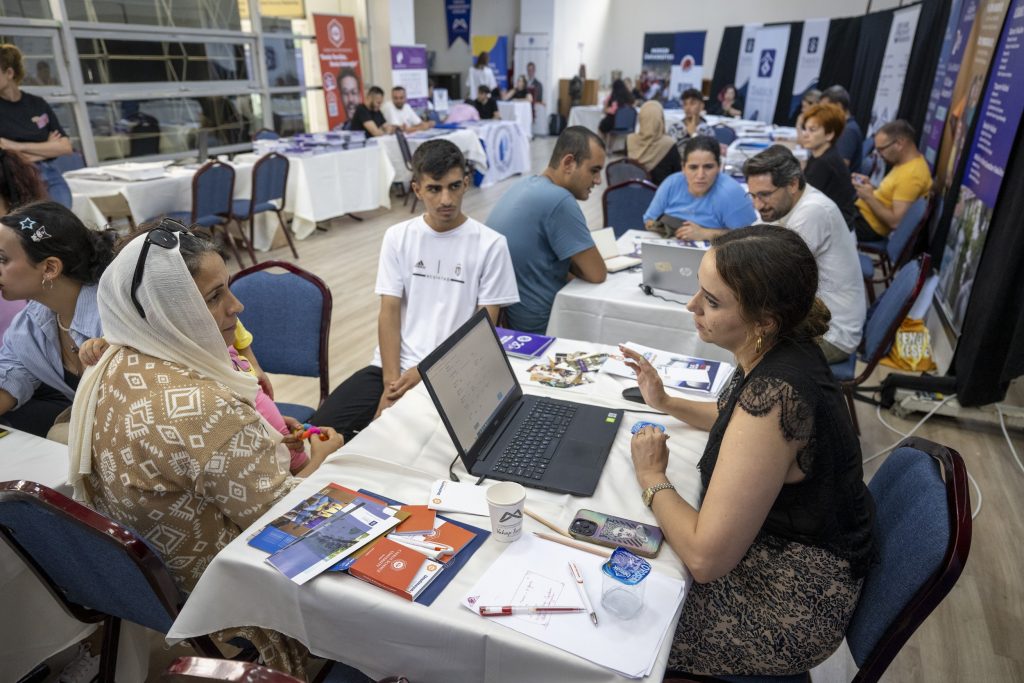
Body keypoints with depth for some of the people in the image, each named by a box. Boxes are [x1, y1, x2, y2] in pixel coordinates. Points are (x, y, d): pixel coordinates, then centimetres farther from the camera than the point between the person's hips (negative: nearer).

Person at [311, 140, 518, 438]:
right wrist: (391, 381, -11)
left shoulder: (490, 244, -3)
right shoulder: (398, 237, 5)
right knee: (323, 427, -15)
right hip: (393, 366, 3)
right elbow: (389, 313, 2)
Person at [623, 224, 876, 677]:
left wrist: (653, 479, -16)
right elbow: (742, 421, 17)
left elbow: (705, 558, -31)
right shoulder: (782, 348, -8)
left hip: (795, 603, -8)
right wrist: (666, 403, 7)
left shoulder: (773, 393, -35)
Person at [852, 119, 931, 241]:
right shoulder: (907, 161, 6)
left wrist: (869, 197, -21)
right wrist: (870, 186, 1)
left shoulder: (911, 175, -25)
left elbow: (896, 222, -26)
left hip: (868, 225, -10)